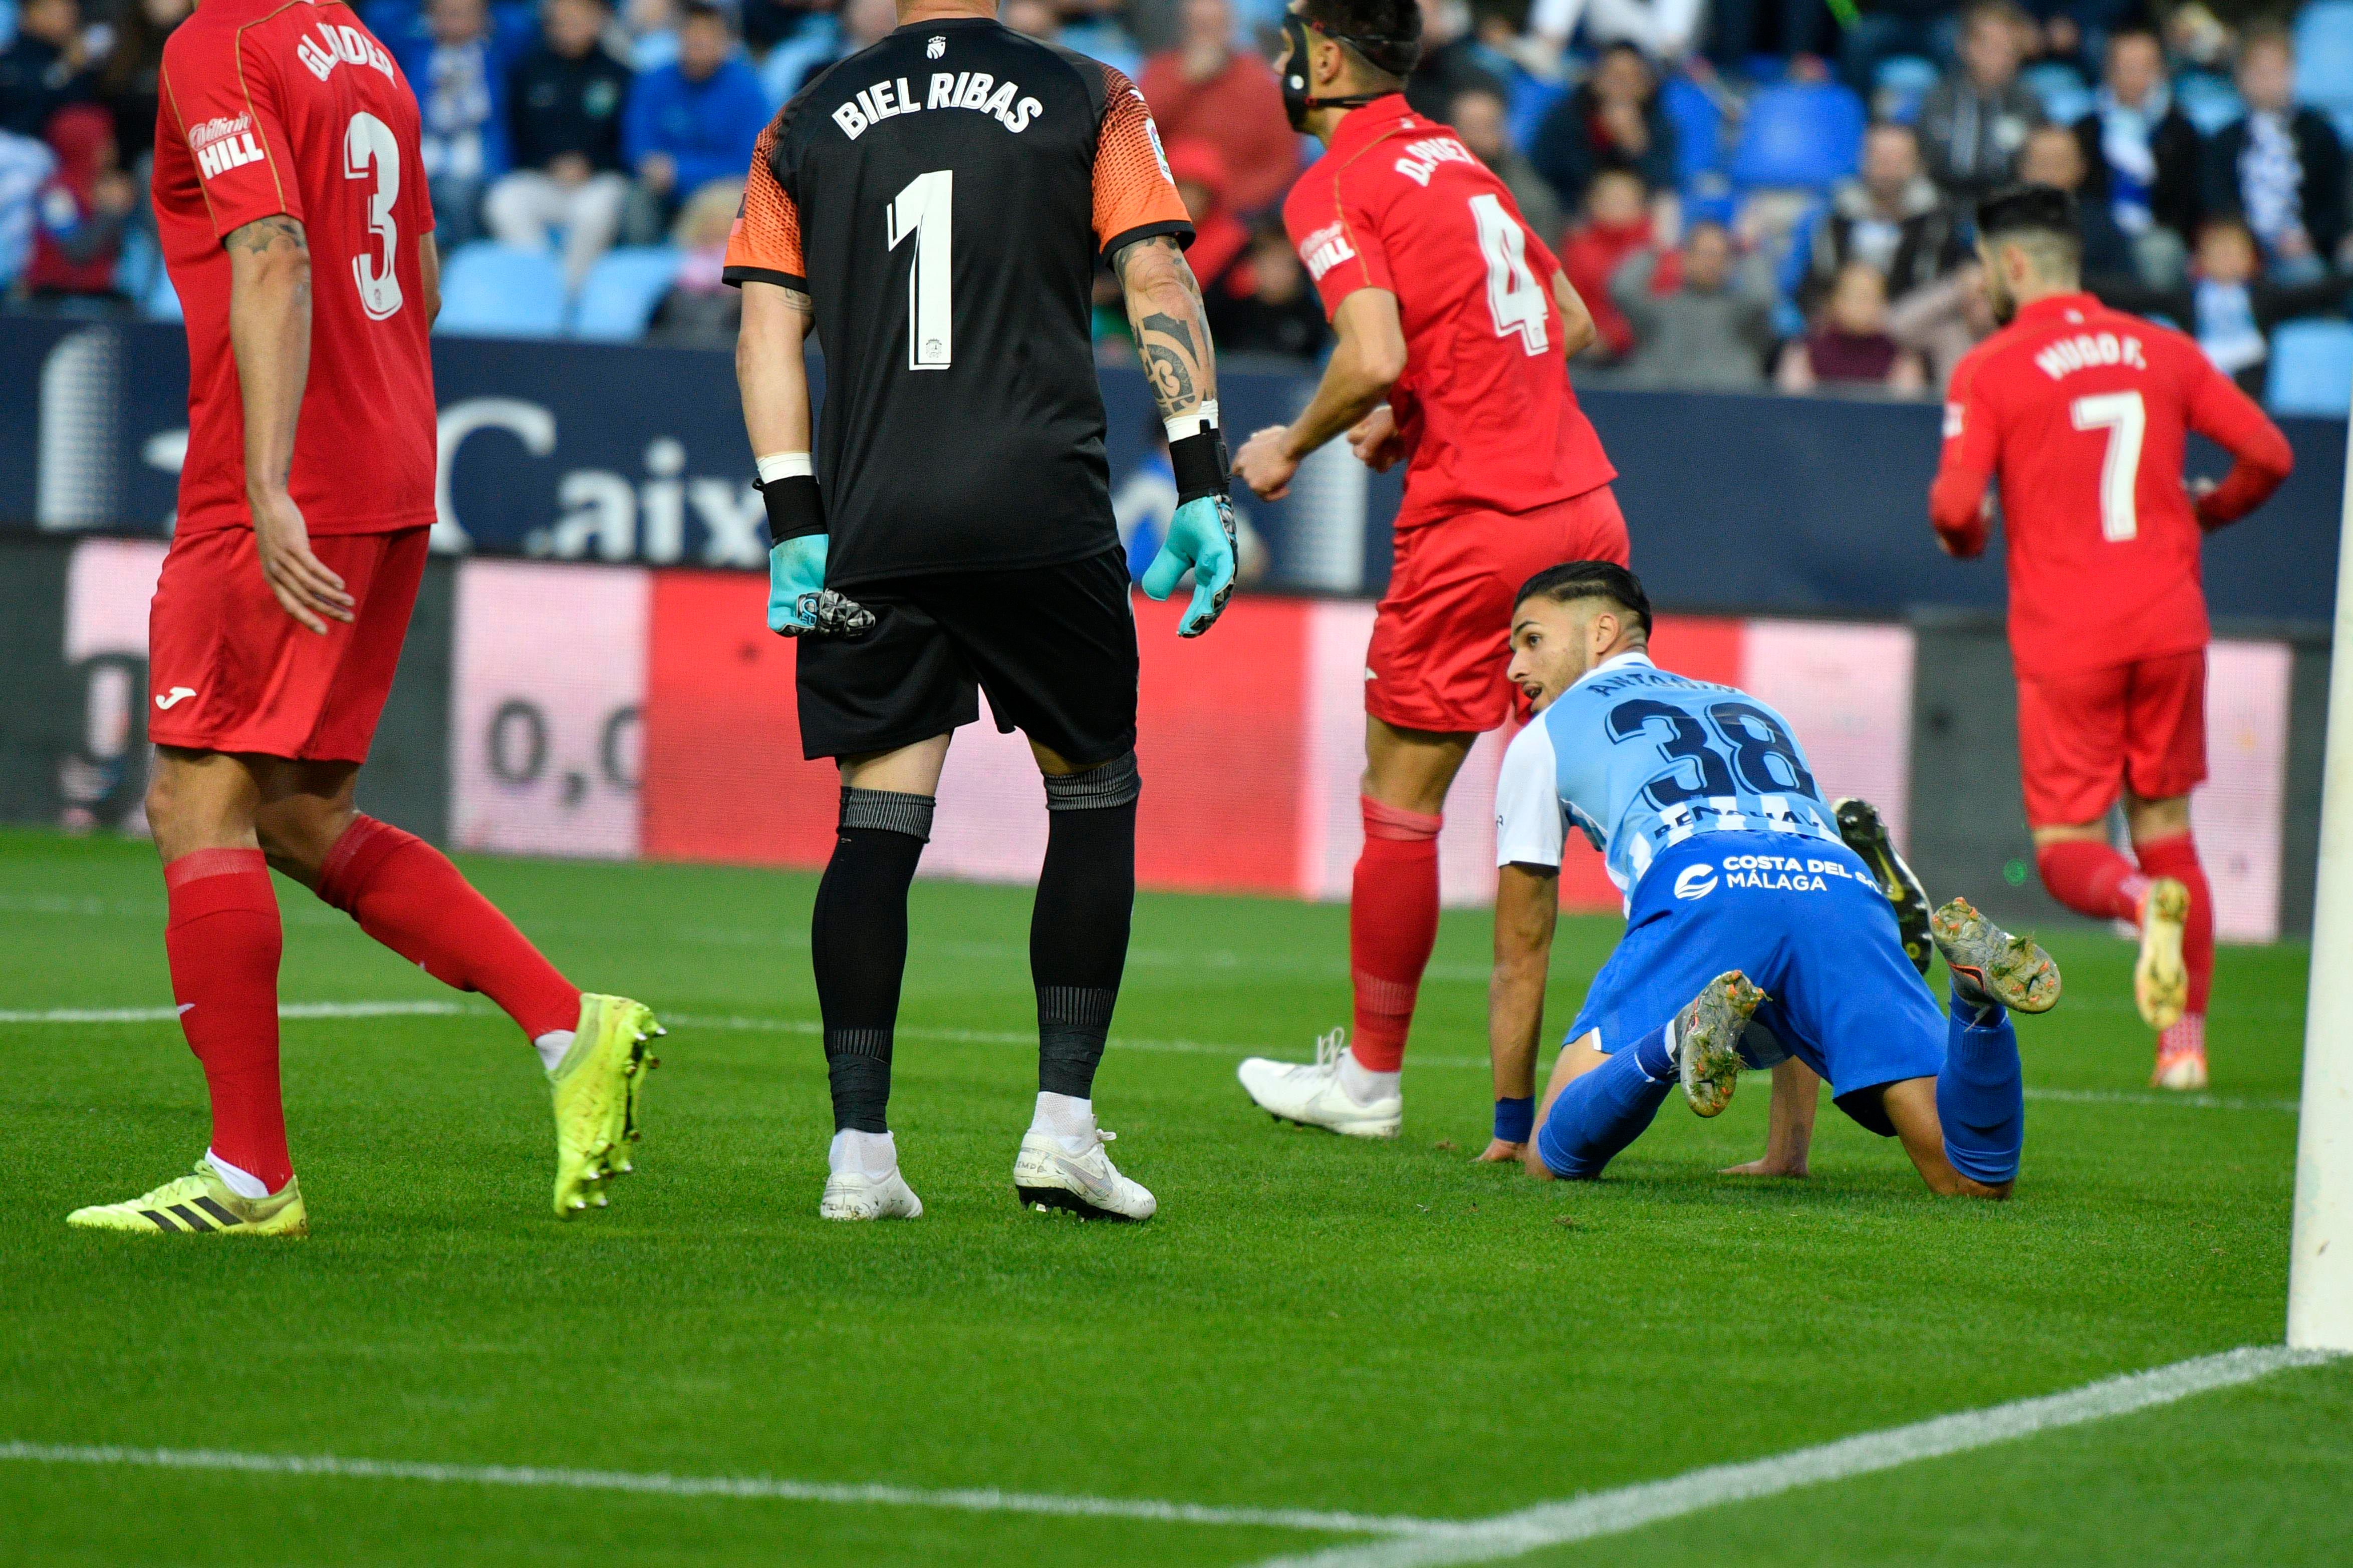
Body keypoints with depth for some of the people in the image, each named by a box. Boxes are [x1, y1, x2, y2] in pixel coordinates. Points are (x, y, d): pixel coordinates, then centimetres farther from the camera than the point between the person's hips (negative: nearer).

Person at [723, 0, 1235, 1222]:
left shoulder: (809, 125, 13)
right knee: (1094, 795, 11)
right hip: (1043, 513, -2)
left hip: (871, 526, 2)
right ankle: (1063, 1126, 4)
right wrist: (1200, 484, -2)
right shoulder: (1088, 100, 7)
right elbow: (1158, 281, -1)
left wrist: (796, 521, 4)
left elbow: (769, 323, 6)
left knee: (877, 823, 3)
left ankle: (859, 1151, -3)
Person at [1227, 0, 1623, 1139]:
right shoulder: (1458, 162, 18)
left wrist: (1292, 447, -3)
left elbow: (1373, 359, -20)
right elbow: (1571, 324, 23)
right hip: (1581, 501, 7)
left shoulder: (1335, 190, -6)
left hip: (1474, 526, -7)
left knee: (1401, 800, 4)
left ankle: (1369, 1075, 12)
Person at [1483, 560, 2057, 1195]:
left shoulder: (1546, 736, 31)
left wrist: (1512, 1127, 45)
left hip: (1699, 890, -3)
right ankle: (1978, 989, -35)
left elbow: (1520, 958, 33)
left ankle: (1685, 1038, -31)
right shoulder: (1754, 713, 44)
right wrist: (1790, 1149, 46)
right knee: (1974, 1180, -5)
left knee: (1558, 1155, -2)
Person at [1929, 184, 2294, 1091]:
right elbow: (2269, 453, 6)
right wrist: (2203, 514, 24)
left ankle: (2146, 903, -31)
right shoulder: (2163, 351, 9)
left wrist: (1966, 540, 11)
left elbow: (1955, 508, -12)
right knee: (2166, 831, 14)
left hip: (2066, 640, -4)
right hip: (2168, 621, 4)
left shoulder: (1989, 371, -3)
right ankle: (2186, 1040, 7)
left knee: (2067, 852, 3)